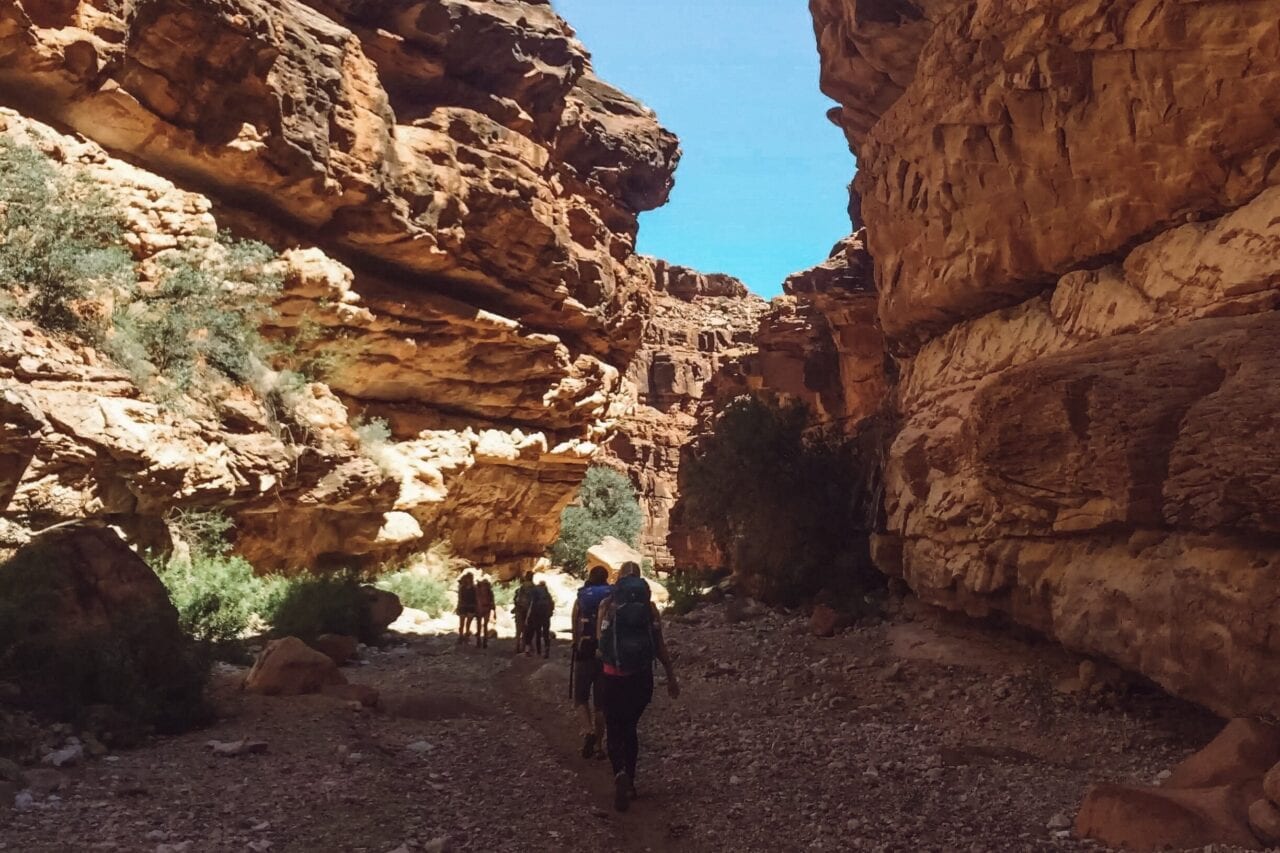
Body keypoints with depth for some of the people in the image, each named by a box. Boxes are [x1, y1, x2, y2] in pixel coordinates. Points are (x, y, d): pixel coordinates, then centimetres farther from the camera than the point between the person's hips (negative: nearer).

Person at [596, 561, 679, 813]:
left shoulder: (607, 604, -5)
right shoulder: (649, 605, -1)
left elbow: (600, 637, -6)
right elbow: (660, 646, -3)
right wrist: (671, 677, 4)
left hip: (612, 676, -2)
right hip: (641, 677, 2)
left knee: (614, 730, 7)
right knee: (630, 727, 20)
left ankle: (620, 774, -18)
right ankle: (629, 782, 22)